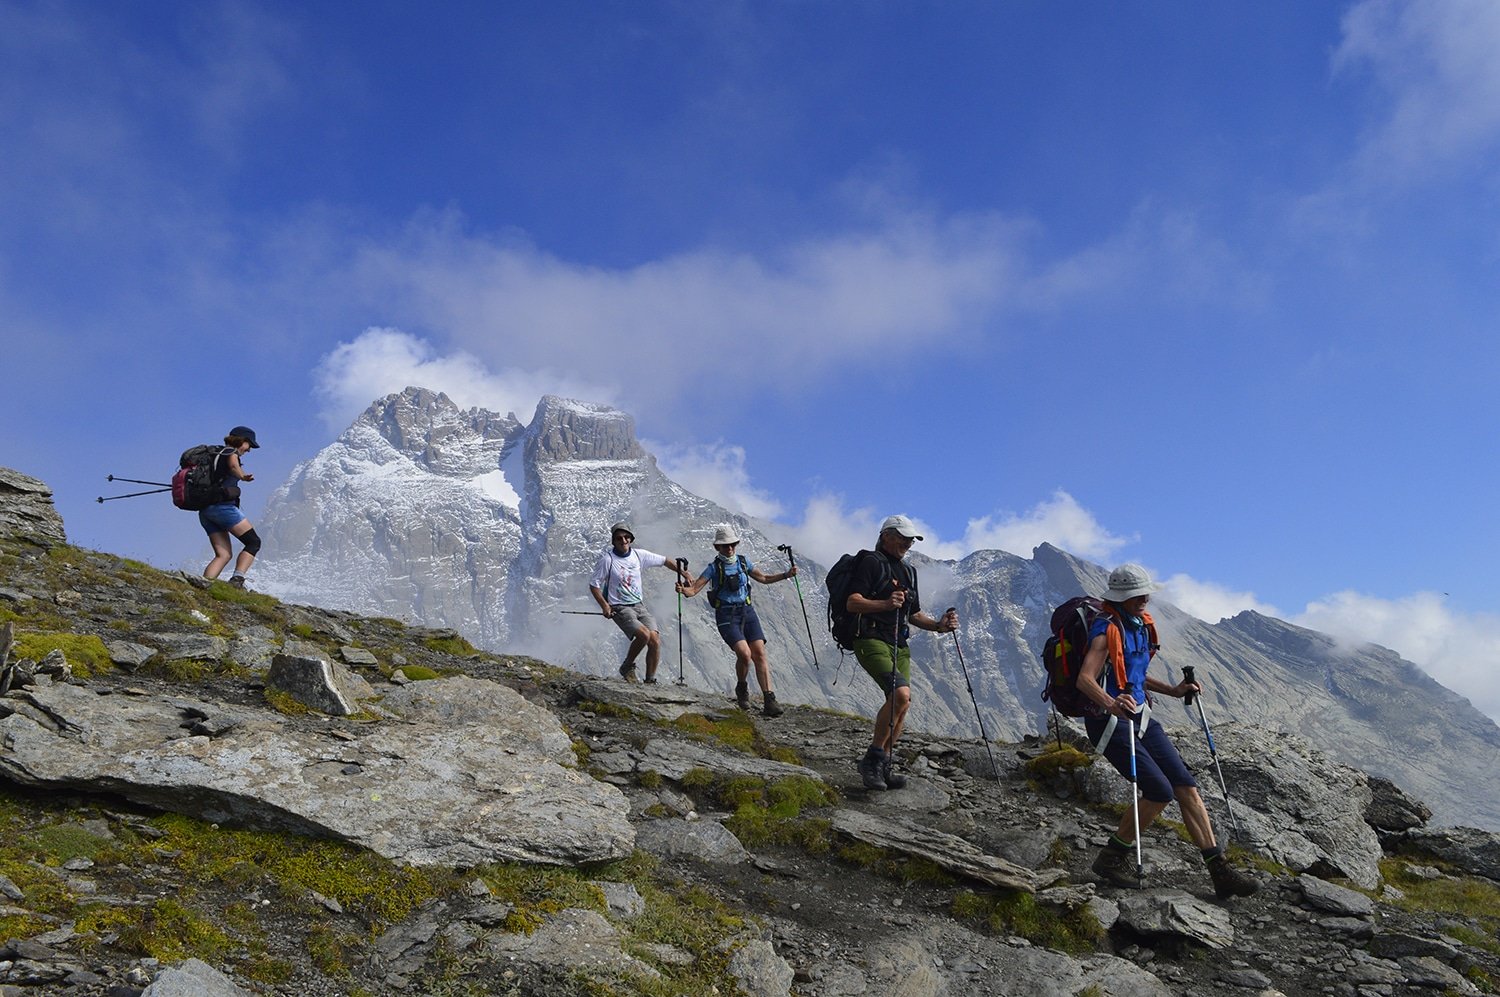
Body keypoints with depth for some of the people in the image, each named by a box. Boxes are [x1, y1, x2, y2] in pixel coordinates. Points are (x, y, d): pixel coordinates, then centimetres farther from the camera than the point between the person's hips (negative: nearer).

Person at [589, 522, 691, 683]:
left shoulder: (639, 555, 3)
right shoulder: (607, 559, -9)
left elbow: (664, 561, 15)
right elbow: (594, 585, -4)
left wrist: (683, 573, 11)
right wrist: (604, 605, -15)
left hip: (639, 605, 5)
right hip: (619, 608, -5)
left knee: (655, 640, -12)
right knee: (644, 634, -26)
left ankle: (650, 680, 1)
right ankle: (627, 668, -3)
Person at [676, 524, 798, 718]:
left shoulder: (743, 562, 10)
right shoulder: (714, 567, -3)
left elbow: (763, 578, 20)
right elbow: (694, 589, -10)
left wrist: (786, 574, 9)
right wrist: (684, 590, -32)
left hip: (747, 611, 4)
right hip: (726, 616, -4)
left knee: (759, 653, -10)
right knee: (744, 654, -21)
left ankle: (769, 701, -10)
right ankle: (741, 689, 9)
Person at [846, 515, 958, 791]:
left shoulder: (908, 571, 23)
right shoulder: (871, 562, -2)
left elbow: (914, 615, 26)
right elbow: (853, 603, -13)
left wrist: (938, 625, 8)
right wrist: (885, 604, -27)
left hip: (900, 645, 8)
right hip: (872, 640, -8)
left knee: (900, 705, 1)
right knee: (901, 695, -24)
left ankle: (884, 766, 12)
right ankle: (872, 760, -14)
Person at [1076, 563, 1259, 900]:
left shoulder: (1141, 623, 11)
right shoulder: (1107, 630, -17)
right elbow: (1085, 679, -32)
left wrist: (1172, 691, 18)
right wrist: (1111, 704, -50)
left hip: (1140, 717, 9)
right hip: (1110, 721, -9)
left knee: (1186, 786, 1)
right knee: (1160, 791, -16)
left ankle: (1219, 871, 6)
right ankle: (1112, 858, 1)